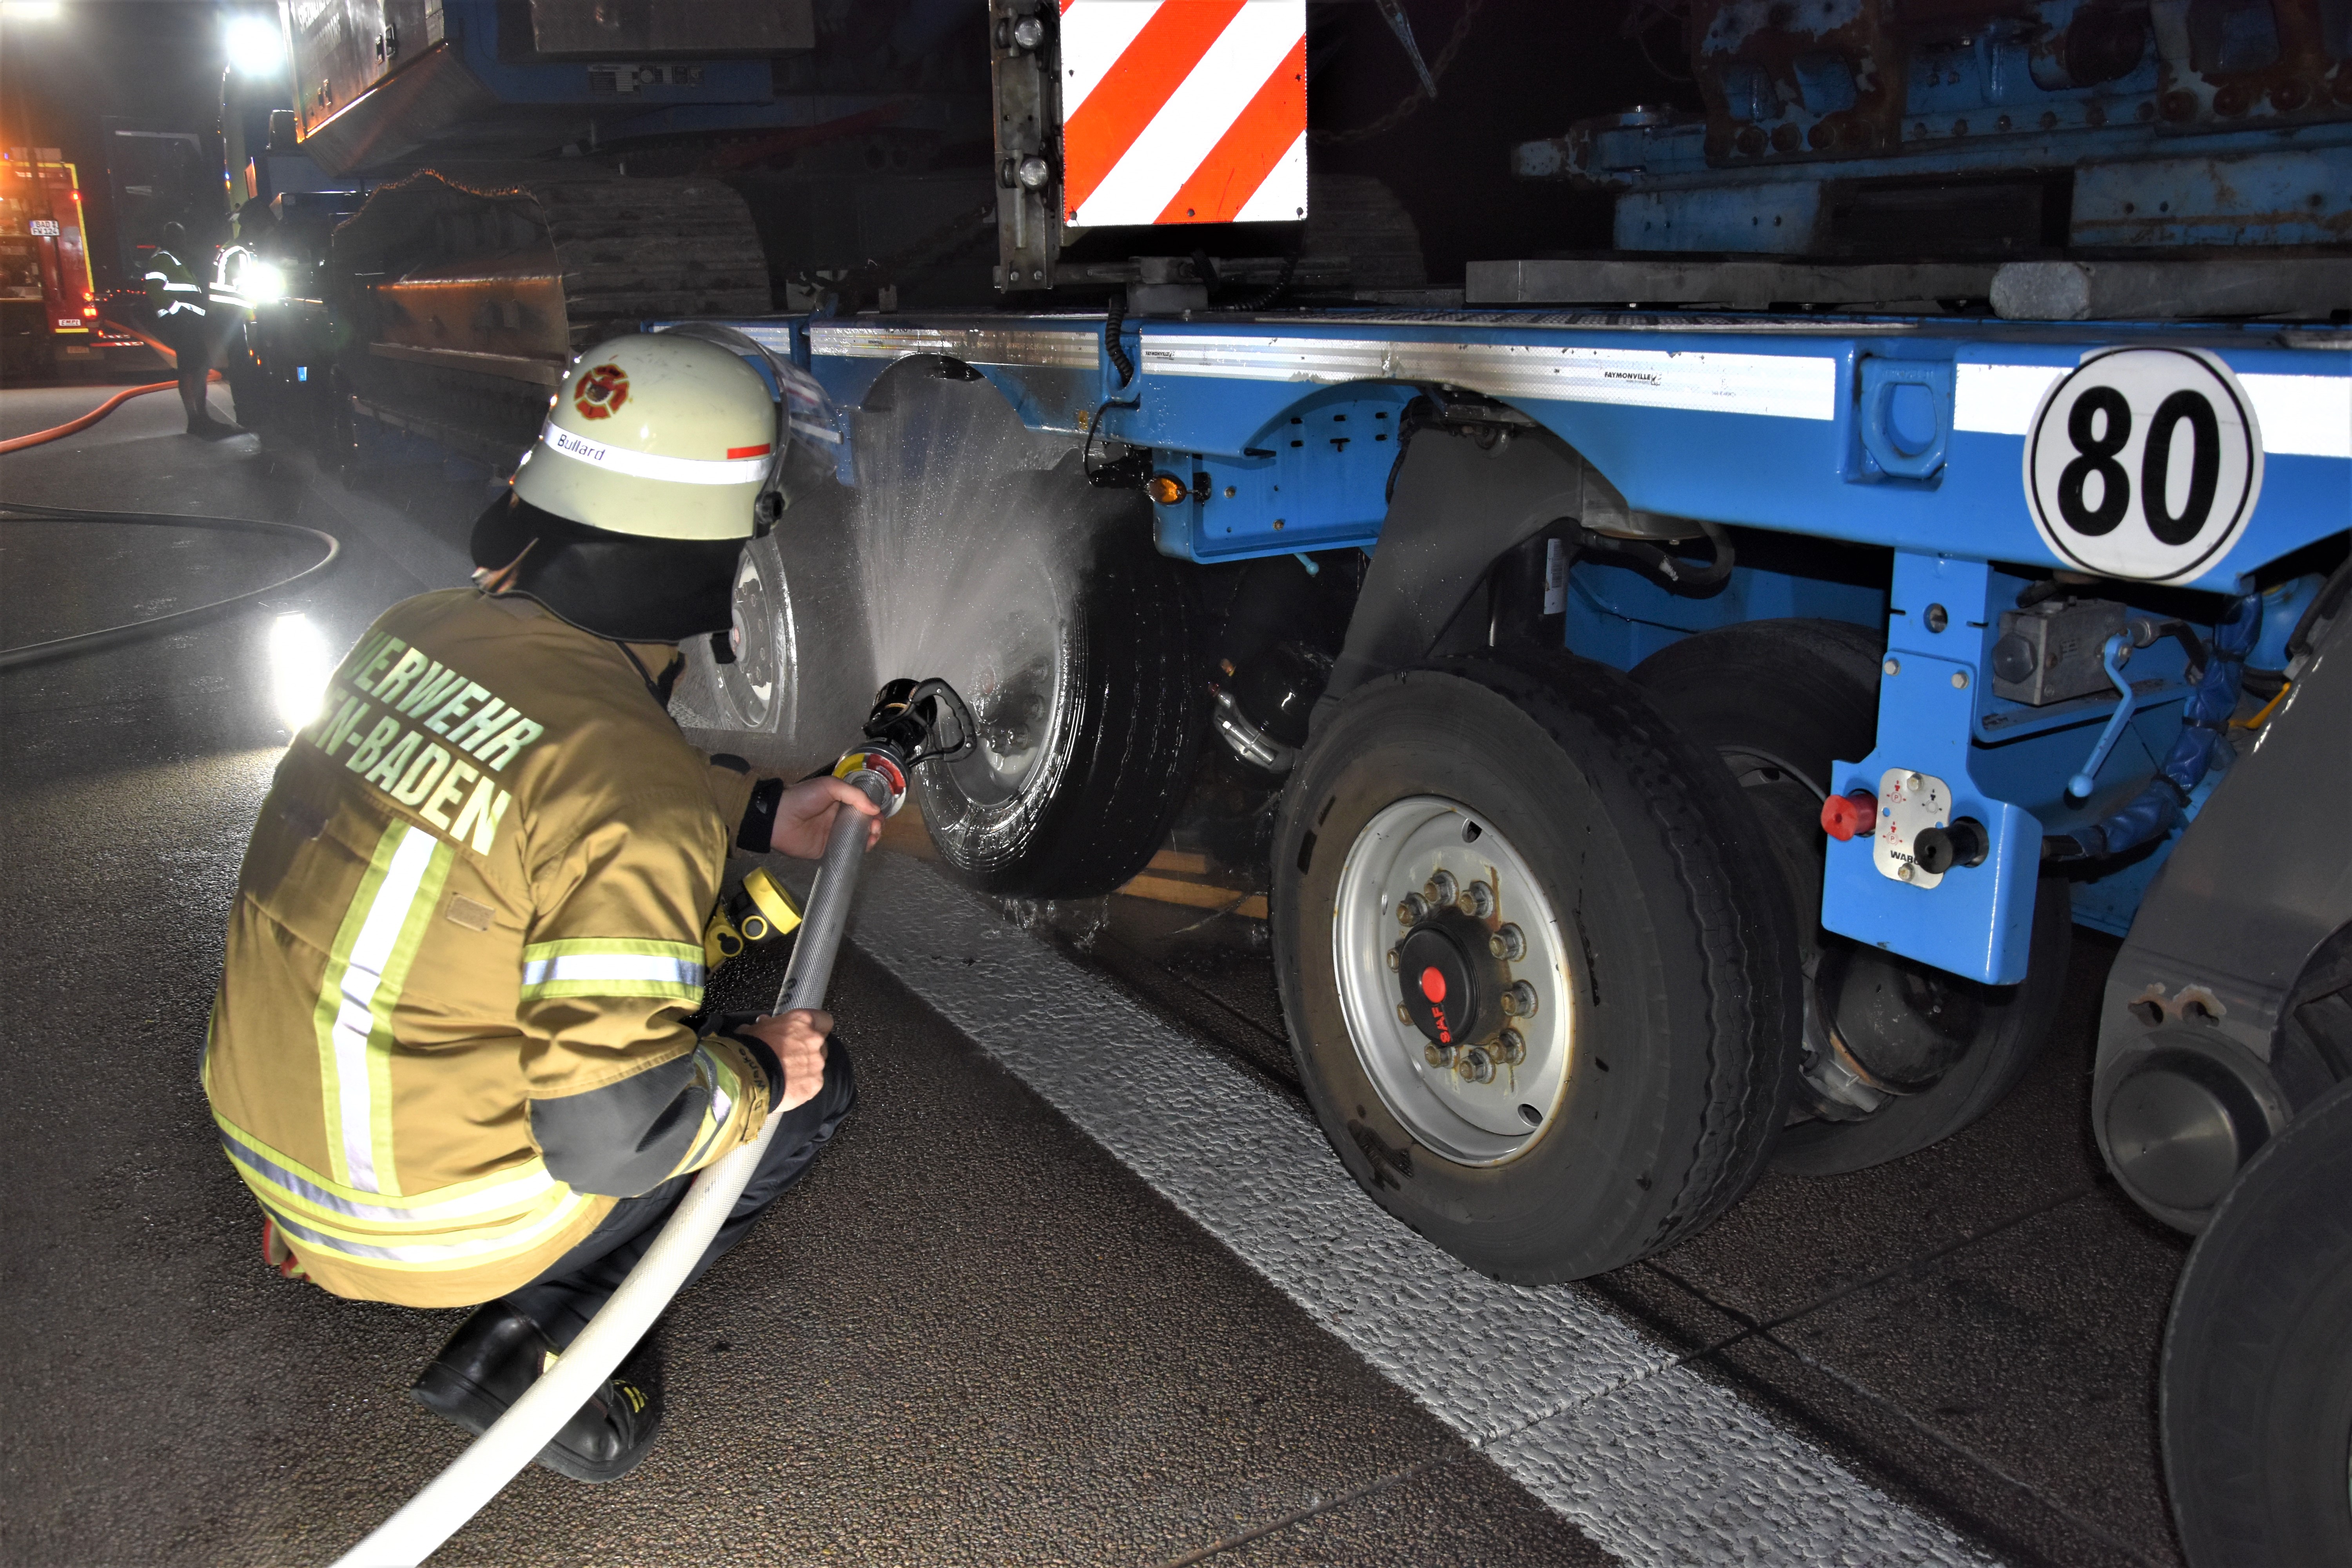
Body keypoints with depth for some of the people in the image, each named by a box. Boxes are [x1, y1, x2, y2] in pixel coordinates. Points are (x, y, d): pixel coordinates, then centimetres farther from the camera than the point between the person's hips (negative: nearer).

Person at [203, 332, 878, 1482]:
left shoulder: (420, 629, -5)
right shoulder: (636, 791, -29)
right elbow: (613, 1135, -28)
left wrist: (765, 812, 14)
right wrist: (761, 1074, -10)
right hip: (433, 1224, -7)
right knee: (815, 1082, 7)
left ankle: (321, 1227, 21)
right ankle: (544, 1335, 0)